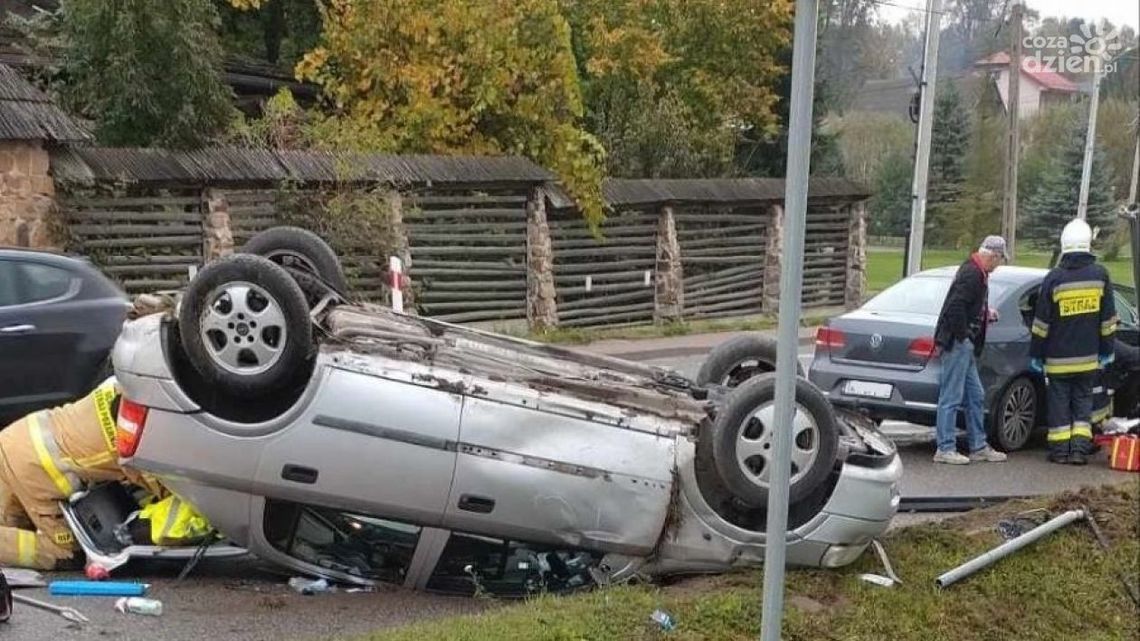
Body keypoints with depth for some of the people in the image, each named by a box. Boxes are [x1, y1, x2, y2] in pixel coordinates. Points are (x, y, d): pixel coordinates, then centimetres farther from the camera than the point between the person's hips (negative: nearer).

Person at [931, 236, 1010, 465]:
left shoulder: (977, 273, 15)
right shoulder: (972, 274, -17)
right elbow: (955, 307, -25)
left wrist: (986, 314, 15)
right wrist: (963, 335, -19)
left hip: (965, 345, 11)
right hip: (957, 343, -11)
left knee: (976, 396, 15)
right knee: (951, 398, -5)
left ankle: (978, 446, 23)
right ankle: (945, 449, -1)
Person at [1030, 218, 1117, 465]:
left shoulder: (1054, 277, -9)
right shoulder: (1100, 274, -2)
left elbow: (1042, 321, -6)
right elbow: (1108, 318, 3)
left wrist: (1036, 354, 2)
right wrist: (1108, 350, 12)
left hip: (1058, 359, -2)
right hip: (1088, 358, 2)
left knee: (1059, 403, 6)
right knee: (1083, 402, 11)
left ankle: (1060, 450, 8)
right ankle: (1080, 449, 5)